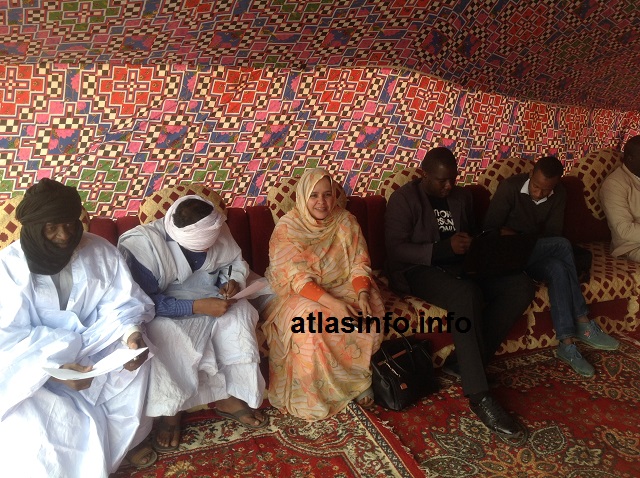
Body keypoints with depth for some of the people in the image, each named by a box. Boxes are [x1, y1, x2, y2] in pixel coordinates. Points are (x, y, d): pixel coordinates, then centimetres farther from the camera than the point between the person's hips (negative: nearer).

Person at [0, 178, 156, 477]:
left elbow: (121, 300, -8)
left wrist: (131, 332, -31)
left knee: (134, 353, -21)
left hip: (90, 344, 3)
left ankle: (126, 438, 1)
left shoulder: (99, 251, -9)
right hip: (32, 359, -2)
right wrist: (55, 366, -35)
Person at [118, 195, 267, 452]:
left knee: (240, 311, -24)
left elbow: (235, 262, 6)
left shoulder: (215, 229, -11)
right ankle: (170, 412, -13)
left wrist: (233, 282, -17)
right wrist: (196, 307, -33)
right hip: (162, 313, -4)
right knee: (161, 333, -36)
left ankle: (231, 398, -13)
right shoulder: (142, 244, -25)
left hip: (209, 301, 4)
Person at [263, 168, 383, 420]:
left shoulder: (345, 221, -2)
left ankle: (359, 378, -1)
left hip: (341, 289, 4)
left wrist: (362, 294, -24)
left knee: (369, 315, -23)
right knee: (310, 324, -33)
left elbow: (359, 264, -3)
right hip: (299, 295, -3)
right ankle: (316, 395, -10)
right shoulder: (287, 228, -14)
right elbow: (296, 279, -21)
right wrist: (333, 304, -34)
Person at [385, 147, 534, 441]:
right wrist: (445, 248, -25)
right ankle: (479, 397, -29)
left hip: (459, 265, 7)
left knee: (521, 286, -14)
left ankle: (465, 361, -13)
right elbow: (395, 250, -15)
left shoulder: (462, 196, 14)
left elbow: (473, 235, 23)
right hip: (418, 269, -7)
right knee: (466, 294, -37)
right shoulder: (404, 199, -6)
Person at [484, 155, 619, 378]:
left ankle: (567, 343, -27)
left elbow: (553, 233, -3)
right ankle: (583, 323, -23)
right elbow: (490, 228, -15)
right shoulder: (510, 187, -15)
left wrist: (529, 244, -22)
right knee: (563, 245, -30)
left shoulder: (559, 194, -2)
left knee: (558, 269, -32)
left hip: (535, 253, 5)